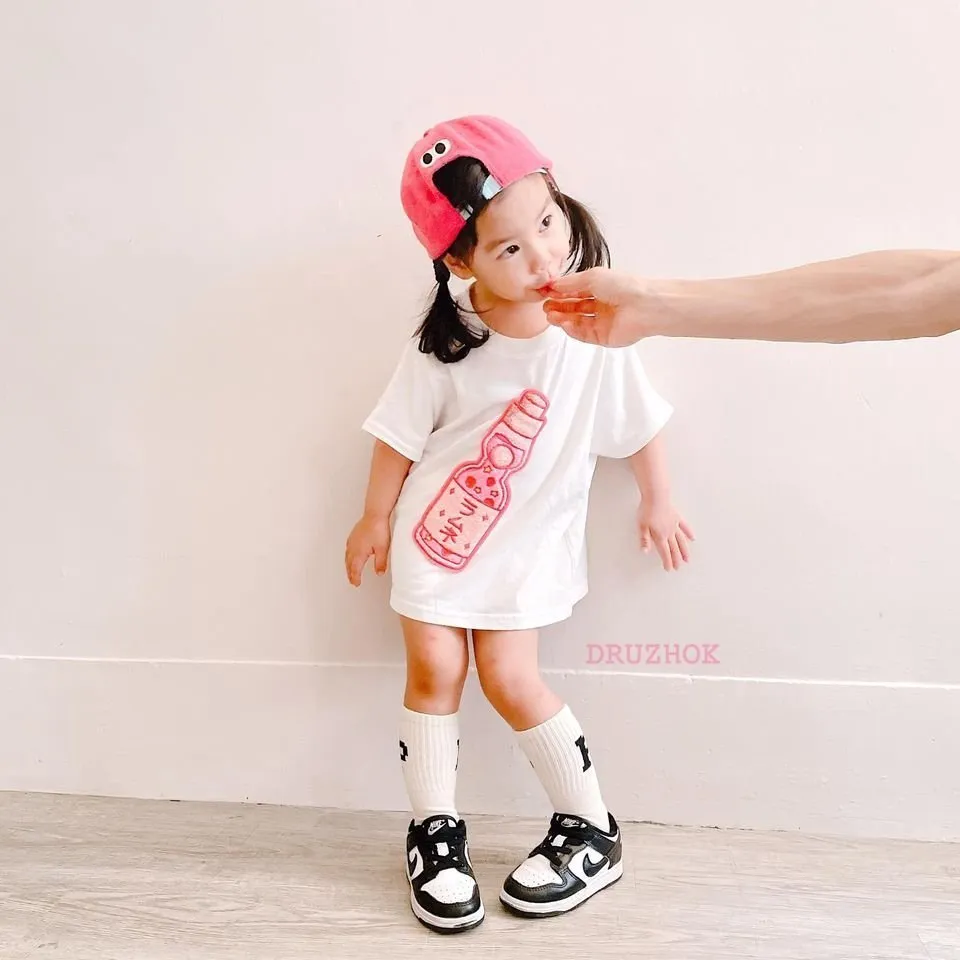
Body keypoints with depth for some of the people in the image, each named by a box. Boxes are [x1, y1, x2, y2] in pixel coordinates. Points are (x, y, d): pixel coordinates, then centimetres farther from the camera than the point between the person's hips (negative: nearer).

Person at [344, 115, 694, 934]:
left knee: (511, 681, -2)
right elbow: (400, 437, -5)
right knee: (433, 671, 4)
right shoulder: (443, 346, -18)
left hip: (525, 544, -1)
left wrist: (658, 502, 7)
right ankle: (436, 833, 24)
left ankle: (592, 832, 19)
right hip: (434, 531, 1)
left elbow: (640, 424, -2)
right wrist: (375, 521, 4)